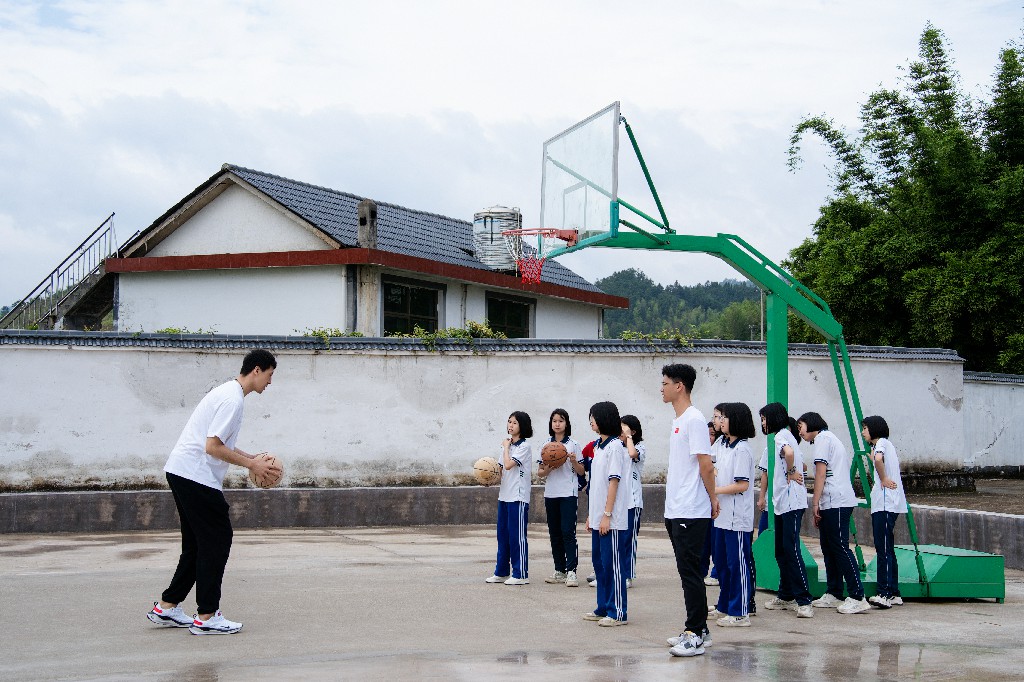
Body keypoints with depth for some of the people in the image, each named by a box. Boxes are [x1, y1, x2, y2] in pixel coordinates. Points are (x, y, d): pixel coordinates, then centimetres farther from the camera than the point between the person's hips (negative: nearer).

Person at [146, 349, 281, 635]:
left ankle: (166, 607, 20)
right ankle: (206, 617, -1)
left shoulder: (227, 393, 18)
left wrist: (252, 459, 17)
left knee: (197, 544, 16)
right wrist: (251, 465, -11)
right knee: (217, 540, -5)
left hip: (180, 473, 11)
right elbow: (213, 447, -20)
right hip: (196, 477, -11)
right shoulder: (233, 400, -15)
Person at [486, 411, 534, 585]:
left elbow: (508, 465, -19)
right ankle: (501, 572, 19)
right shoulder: (507, 445, 15)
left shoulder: (524, 446, -9)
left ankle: (521, 574, 1)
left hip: (518, 496, -8)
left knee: (517, 535, -4)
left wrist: (506, 447, -6)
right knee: (503, 534, 11)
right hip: (504, 495, 8)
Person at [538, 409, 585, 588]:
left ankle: (571, 571, -13)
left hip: (568, 494, -4)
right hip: (550, 494, 4)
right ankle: (559, 571, 15)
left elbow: (581, 471, 3)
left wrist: (573, 461, -16)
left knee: (568, 532, -12)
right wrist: (549, 467, -11)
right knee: (555, 534, 8)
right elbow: (540, 472, 9)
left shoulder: (573, 445, 1)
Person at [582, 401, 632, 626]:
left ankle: (617, 612, 1)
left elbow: (614, 482, -16)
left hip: (612, 519, -9)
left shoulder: (615, 447, -12)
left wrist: (606, 515, -18)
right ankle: (603, 608, 21)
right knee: (600, 563, 13)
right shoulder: (599, 447, 15)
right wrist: (591, 514, 18)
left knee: (613, 564, -4)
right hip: (598, 517, 9)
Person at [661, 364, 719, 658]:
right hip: (675, 510, 10)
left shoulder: (694, 419, -13)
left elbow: (705, 465, -16)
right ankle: (698, 630, 20)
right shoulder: (678, 421, 17)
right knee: (687, 570, 13)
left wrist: (712, 498, -7)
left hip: (691, 512, -10)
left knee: (690, 570, -7)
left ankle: (695, 635, -4)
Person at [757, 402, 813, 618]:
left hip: (792, 502, -11)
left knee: (791, 550, -13)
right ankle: (786, 596, 22)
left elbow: (789, 452, -33)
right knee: (781, 551, 14)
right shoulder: (776, 438, 21)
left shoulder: (783, 435, -9)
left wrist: (790, 472, -17)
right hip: (780, 503, 11)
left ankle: (804, 601, -14)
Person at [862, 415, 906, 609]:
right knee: (885, 549, 10)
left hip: (885, 504, -10)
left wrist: (883, 479, -18)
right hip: (882, 504, 10)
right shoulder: (887, 445, 25)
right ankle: (893, 594, 12)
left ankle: (885, 593, -18)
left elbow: (878, 459, -28)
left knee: (884, 549, -14)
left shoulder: (882, 443, -6)